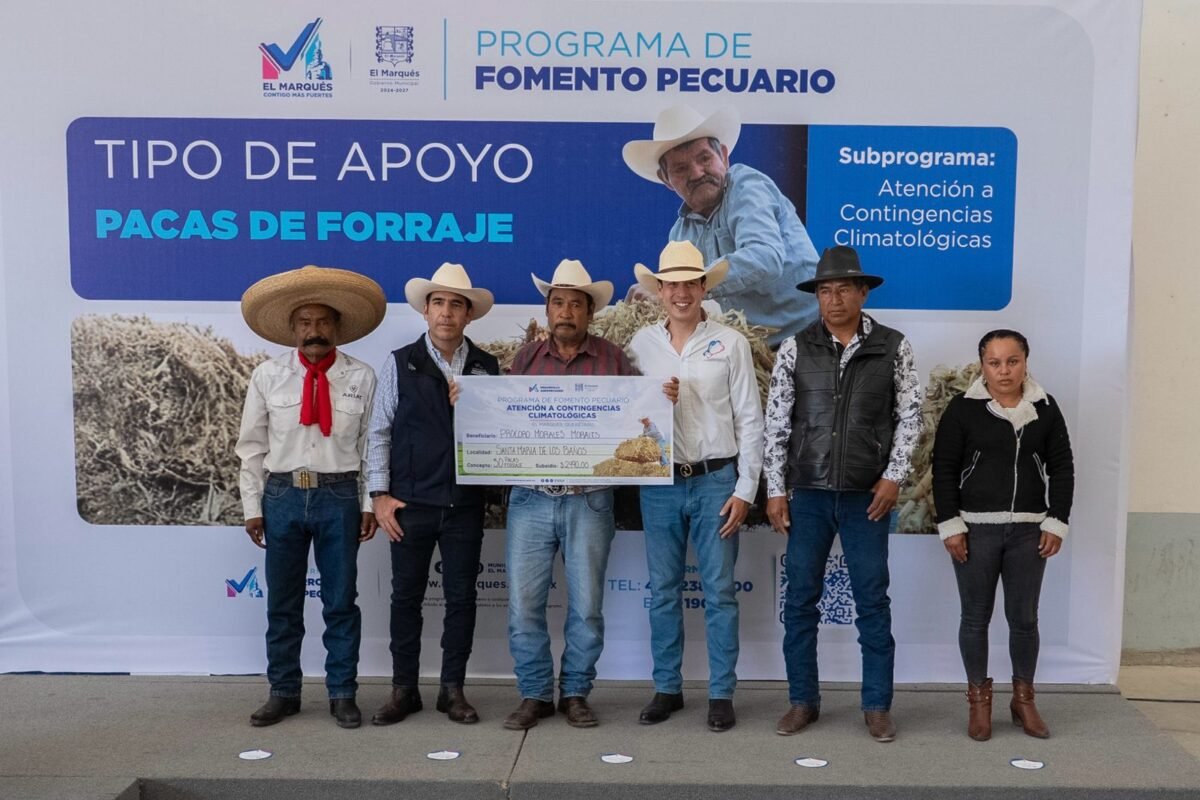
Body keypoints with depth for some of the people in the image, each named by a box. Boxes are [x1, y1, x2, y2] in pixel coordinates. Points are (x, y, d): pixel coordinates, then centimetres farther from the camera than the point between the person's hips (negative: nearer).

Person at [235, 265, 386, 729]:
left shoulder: (362, 378, -1)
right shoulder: (267, 376, 1)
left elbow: (371, 445, 1)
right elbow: (251, 447, 5)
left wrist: (369, 504, -1)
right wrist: (252, 506, 2)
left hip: (340, 497, -1)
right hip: (282, 496, 1)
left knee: (341, 601, 8)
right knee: (282, 602, 11)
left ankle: (342, 694, 21)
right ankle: (283, 692, 26)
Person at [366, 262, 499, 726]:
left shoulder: (487, 368, 6)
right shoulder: (400, 363, 2)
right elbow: (379, 431, 1)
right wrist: (379, 494, -4)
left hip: (465, 502, 1)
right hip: (410, 501, -1)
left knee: (461, 596, 7)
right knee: (406, 595, 7)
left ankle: (453, 689, 20)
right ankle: (404, 690, 19)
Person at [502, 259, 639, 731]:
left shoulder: (612, 359, 5)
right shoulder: (526, 359, 11)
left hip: (588, 500, -1)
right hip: (531, 498, 2)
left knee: (586, 605, 6)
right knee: (523, 603, 3)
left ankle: (575, 693, 23)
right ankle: (535, 694, 19)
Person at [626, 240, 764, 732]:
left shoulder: (730, 343, 0)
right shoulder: (641, 345, 5)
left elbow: (749, 420, -1)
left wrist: (745, 490, -5)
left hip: (716, 480, -2)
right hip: (660, 483, 2)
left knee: (719, 592, 3)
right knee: (663, 591, 10)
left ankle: (721, 694, 14)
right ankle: (667, 688, 23)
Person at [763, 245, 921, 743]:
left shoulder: (893, 348, 1)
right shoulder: (796, 349, 2)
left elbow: (909, 417, 4)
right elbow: (776, 422, 2)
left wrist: (893, 477, -5)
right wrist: (776, 489, -1)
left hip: (867, 496, -1)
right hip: (808, 494, 1)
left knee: (872, 602, 6)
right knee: (800, 600, 7)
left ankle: (877, 706, 20)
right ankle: (803, 701, 21)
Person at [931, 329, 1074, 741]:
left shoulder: (1045, 408, 5)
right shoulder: (963, 409, -3)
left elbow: (1062, 468, 8)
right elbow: (944, 469, -4)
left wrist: (1056, 523, 1)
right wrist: (950, 525, -9)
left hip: (1028, 529, 2)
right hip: (976, 529, -2)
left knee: (1024, 618, 9)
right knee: (975, 617, 6)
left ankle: (1023, 699, 25)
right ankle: (979, 700, 19)